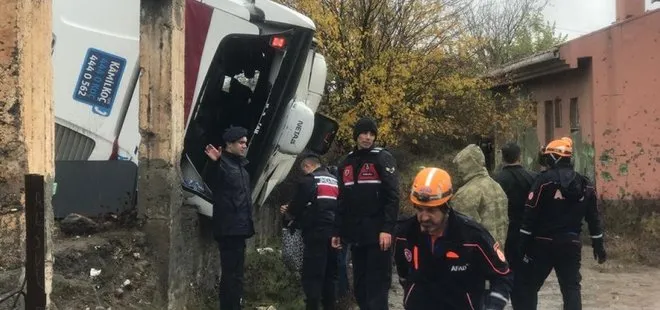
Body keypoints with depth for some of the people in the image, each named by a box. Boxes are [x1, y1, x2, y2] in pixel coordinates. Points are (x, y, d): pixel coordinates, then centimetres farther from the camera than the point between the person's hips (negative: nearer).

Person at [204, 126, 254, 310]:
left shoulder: (239, 165, 18)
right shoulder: (223, 163, -9)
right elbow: (212, 182, -29)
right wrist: (214, 163, -47)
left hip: (238, 227, 10)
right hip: (229, 228, -10)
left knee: (234, 273, 16)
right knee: (232, 274, -11)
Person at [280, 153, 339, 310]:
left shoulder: (309, 180, -4)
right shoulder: (335, 180, 19)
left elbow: (297, 206, -7)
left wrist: (288, 209, 17)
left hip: (316, 233, -7)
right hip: (334, 233, 7)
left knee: (312, 276, -6)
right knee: (329, 275, 13)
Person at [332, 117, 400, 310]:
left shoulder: (383, 158, -3)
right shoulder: (346, 163, 15)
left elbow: (392, 196, -11)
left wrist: (387, 228, -20)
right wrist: (338, 232, 15)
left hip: (377, 233, -6)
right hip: (356, 234, 6)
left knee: (377, 286, -6)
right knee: (359, 286, 10)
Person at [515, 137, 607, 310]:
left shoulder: (544, 180, -10)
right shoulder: (585, 184, 7)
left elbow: (530, 215, -12)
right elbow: (593, 218, 11)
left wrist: (523, 244, -8)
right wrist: (598, 246, 18)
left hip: (543, 243, -4)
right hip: (571, 244, 4)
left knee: (528, 286, 6)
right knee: (571, 288, 8)